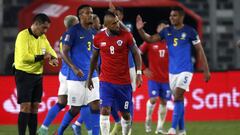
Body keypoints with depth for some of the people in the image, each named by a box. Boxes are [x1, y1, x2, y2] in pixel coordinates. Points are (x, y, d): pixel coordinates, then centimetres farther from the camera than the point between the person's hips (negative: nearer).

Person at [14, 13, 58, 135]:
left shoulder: (42, 37, 11)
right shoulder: (23, 36, -14)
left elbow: (50, 51, 12)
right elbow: (24, 57, -24)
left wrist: (53, 58, -11)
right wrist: (42, 57, -18)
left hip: (37, 75, 7)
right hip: (24, 74, -7)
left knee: (34, 107, 8)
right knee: (25, 107, -10)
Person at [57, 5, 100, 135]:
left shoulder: (93, 32, 11)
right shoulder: (73, 31, -9)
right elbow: (64, 52, -12)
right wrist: (74, 68, -24)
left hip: (92, 76, 6)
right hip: (76, 76, -5)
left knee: (95, 105, -5)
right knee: (75, 109, 1)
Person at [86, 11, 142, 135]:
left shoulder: (126, 35, -6)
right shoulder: (98, 38, -1)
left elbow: (136, 53, 2)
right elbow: (94, 58, 13)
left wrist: (139, 73, -8)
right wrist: (89, 77, 17)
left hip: (124, 82, 0)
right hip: (106, 81, 0)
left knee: (126, 114, 8)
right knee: (105, 111, -15)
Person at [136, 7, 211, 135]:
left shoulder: (190, 31, -6)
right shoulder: (167, 31, 7)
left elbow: (199, 51, -2)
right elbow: (150, 39, 1)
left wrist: (206, 70, -3)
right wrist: (140, 30, -17)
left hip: (185, 70, -5)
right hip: (172, 70, 5)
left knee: (177, 97, -16)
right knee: (179, 99, 11)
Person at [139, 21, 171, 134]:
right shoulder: (150, 42, -2)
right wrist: (144, 69, -2)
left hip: (167, 78, 2)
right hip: (153, 77, -2)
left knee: (164, 101, 3)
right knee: (153, 99, -14)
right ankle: (148, 120, 13)